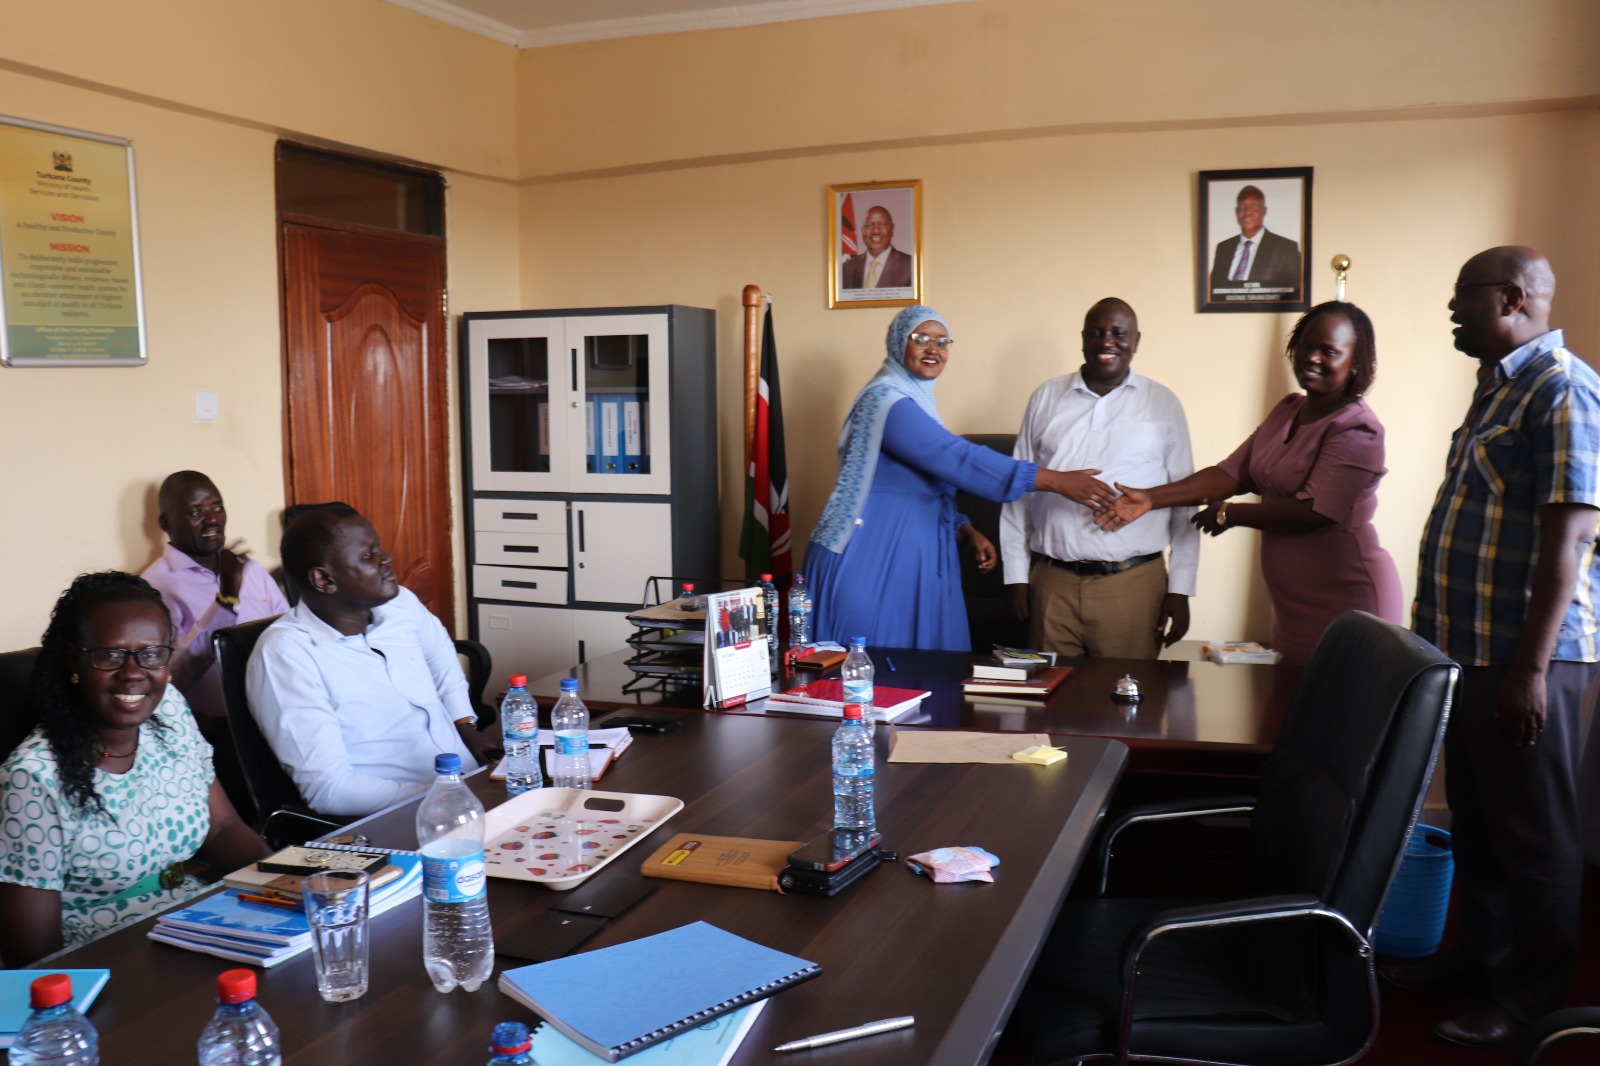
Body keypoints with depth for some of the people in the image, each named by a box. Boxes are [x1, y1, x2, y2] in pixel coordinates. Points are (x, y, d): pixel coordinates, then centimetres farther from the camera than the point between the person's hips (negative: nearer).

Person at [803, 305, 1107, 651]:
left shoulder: (916, 399, 16)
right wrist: (1057, 481, -26)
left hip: (912, 560, 9)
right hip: (873, 561, -9)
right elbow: (957, 458, -25)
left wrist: (967, 532, 6)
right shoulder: (887, 399, -14)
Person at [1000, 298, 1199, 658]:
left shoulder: (1163, 404, 5)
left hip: (1134, 584, -1)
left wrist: (1180, 588, 2)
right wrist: (1016, 574, 6)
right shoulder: (1046, 398, 8)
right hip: (1053, 583, 1)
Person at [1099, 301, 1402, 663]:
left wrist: (1228, 514, -11)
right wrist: (1151, 497, -9)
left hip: (1345, 603, -7)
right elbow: (1233, 472, 3)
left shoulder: (1357, 430, -15)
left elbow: (1313, 512, -23)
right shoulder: (1288, 410, 10)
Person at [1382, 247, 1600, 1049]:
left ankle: (1532, 994, 18)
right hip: (1471, 647, 9)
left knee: (1532, 833, 4)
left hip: (1522, 655, -9)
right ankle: (1478, 955, 34)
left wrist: (1531, 668, -23)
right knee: (1475, 821, 19)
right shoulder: (1498, 386, 15)